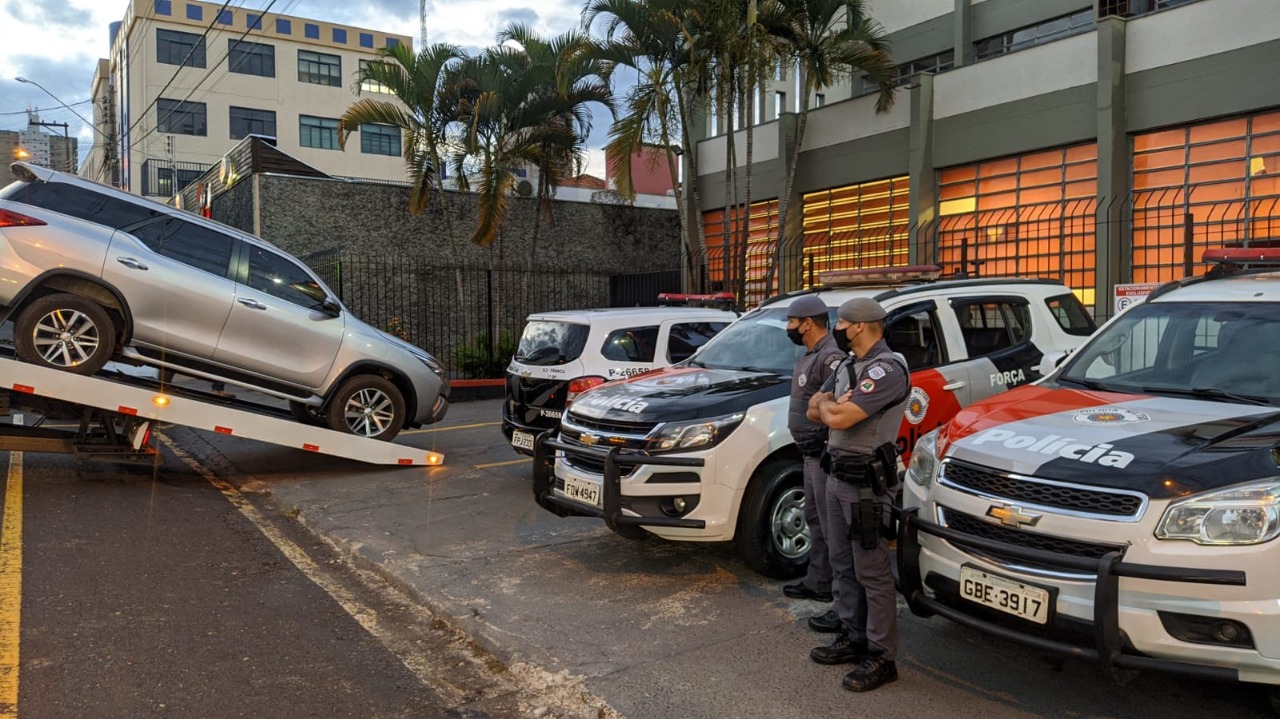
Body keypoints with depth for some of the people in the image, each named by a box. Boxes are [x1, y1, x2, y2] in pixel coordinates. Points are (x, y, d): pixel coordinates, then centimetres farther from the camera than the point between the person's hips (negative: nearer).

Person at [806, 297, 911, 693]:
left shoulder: (887, 369, -18)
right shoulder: (848, 366, 14)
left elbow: (838, 418, -27)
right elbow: (815, 412, 14)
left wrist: (826, 403, -4)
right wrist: (830, 403, -7)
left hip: (866, 482, -10)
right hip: (838, 476, 10)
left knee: (871, 572, -2)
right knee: (842, 564, 17)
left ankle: (882, 657, 8)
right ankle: (852, 637, 30)